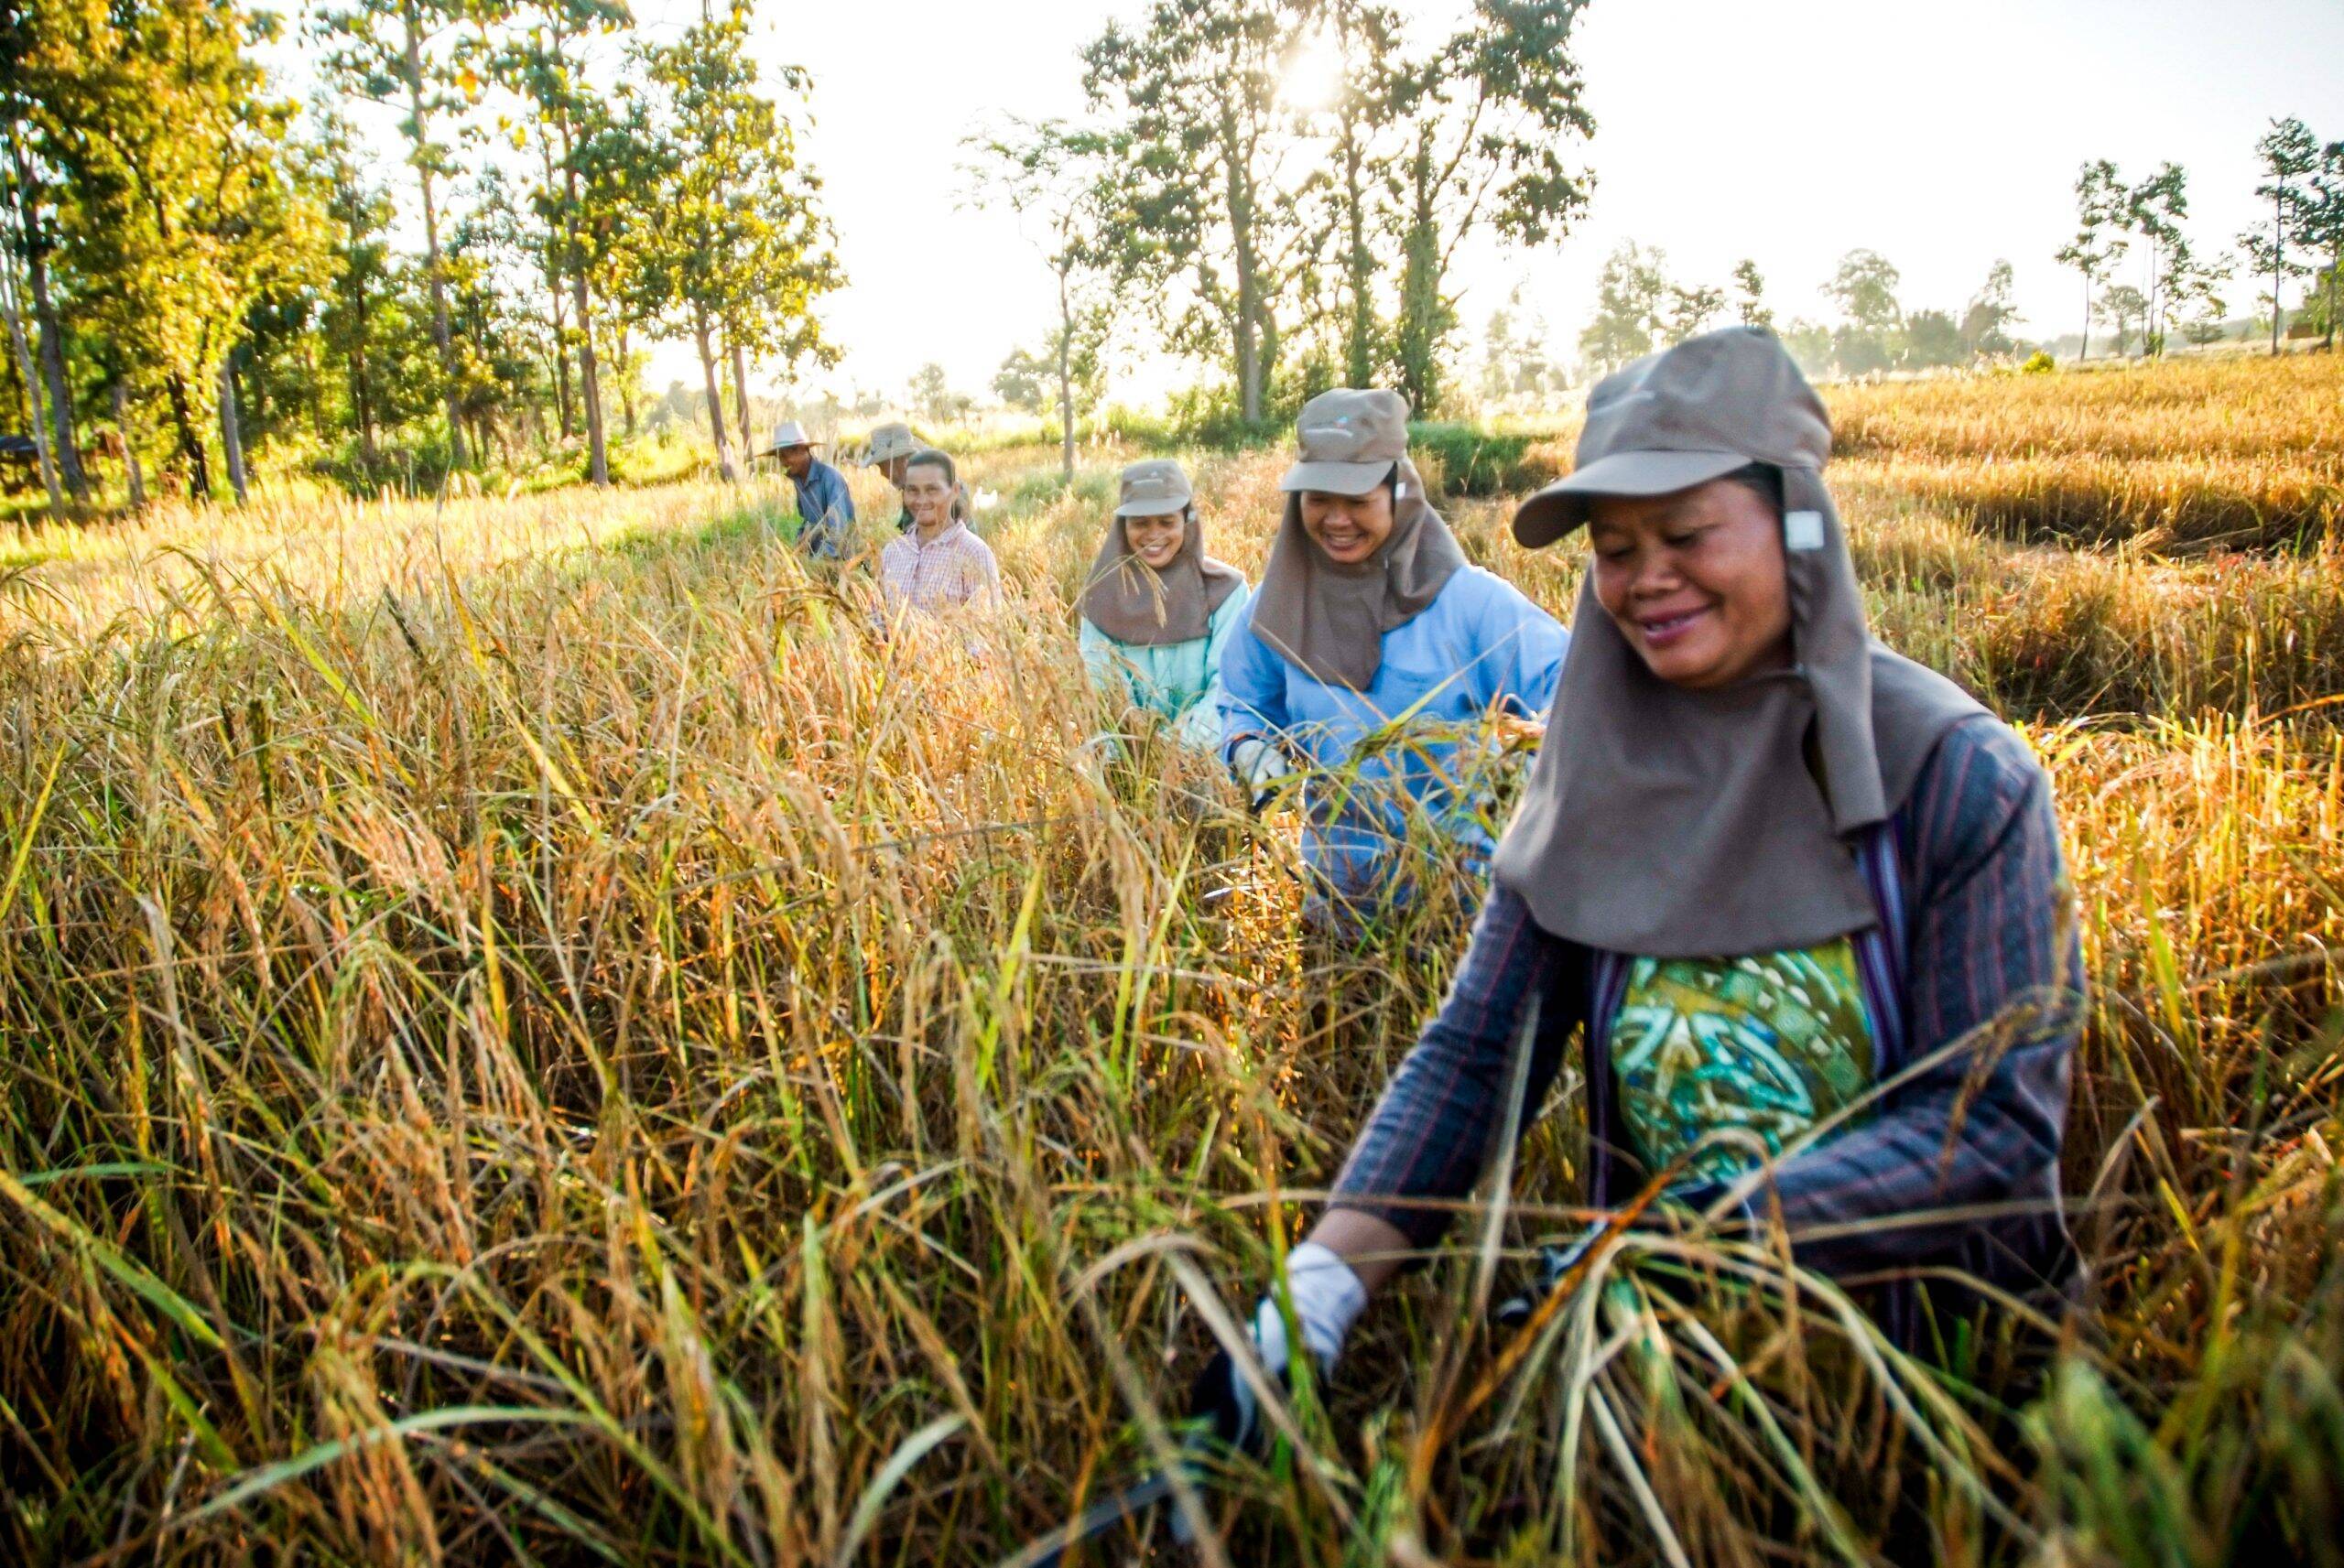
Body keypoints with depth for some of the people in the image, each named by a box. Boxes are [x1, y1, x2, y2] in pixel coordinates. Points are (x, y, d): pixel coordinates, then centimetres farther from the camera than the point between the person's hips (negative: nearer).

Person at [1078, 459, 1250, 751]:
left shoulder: (1225, 588, 0)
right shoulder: (1102, 593, 5)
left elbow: (1231, 680, -8)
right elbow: (1099, 683, -2)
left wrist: (1190, 742, -24)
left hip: (1208, 753, -1)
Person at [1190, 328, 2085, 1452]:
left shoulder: (1959, 778, -12)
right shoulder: (1593, 774, -2)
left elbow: (2000, 1120, -15)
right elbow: (1473, 1051, -8)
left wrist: (1722, 1229, -28)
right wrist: (1321, 1285, -22)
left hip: (1935, 1348, -1)